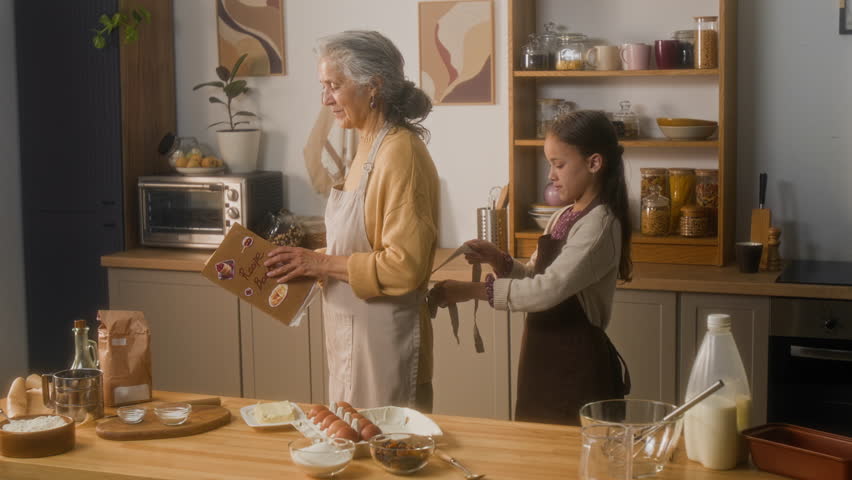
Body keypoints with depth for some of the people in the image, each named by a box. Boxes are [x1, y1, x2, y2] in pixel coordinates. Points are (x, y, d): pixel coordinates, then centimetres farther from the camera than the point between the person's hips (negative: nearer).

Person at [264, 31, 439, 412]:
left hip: (383, 339, -9)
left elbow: (405, 266, -23)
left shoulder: (401, 154, -18)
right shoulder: (368, 148, 10)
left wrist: (323, 264, -17)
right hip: (352, 336, 9)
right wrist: (308, 262, 4)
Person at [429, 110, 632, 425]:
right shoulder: (564, 217, 10)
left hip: (578, 367, -8)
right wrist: (498, 260, -4)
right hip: (545, 362, 8)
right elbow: (532, 277, 16)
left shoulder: (599, 224, -17)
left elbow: (548, 289, -26)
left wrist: (472, 290, -23)